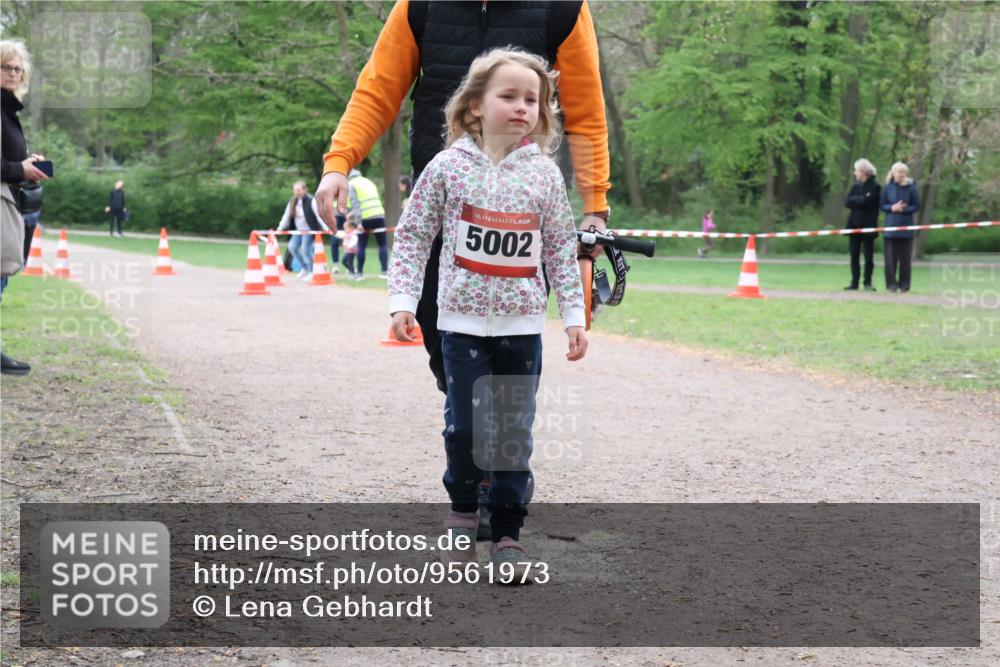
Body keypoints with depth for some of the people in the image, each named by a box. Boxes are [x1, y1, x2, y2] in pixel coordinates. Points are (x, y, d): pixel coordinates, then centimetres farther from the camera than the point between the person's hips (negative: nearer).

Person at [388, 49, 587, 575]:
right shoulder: (448, 167, -3)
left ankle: (506, 533, 12)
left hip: (522, 325, 1)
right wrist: (403, 301, -5)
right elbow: (413, 236, 2)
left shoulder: (544, 174, 2)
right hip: (463, 320, -1)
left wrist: (573, 315, 4)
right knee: (464, 426, 0)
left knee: (515, 433, 3)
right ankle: (463, 512, 25)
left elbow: (562, 249, 7)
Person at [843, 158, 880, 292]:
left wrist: (854, 200, -3)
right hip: (854, 224, 5)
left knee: (868, 257, 0)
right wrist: (860, 200, -9)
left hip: (868, 225, -5)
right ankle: (854, 282, 9)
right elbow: (847, 202, 1)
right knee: (854, 256, 5)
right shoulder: (856, 186, 13)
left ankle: (868, 283, 4)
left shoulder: (874, 186, -5)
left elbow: (866, 202, -17)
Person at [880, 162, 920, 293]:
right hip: (891, 226, 1)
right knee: (891, 257, -2)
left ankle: (904, 284, 10)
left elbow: (917, 206, 0)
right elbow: (882, 205, 6)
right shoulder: (887, 188, 3)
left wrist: (904, 209, -15)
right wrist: (892, 208, -13)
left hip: (906, 227, -1)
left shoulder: (911, 188, -1)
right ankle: (892, 283, 3)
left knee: (905, 257, 2)